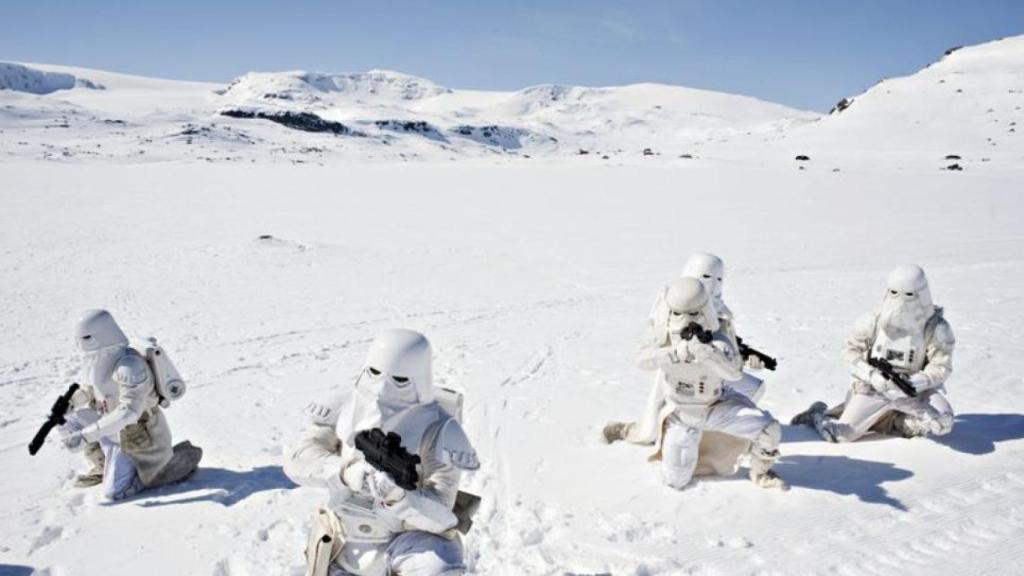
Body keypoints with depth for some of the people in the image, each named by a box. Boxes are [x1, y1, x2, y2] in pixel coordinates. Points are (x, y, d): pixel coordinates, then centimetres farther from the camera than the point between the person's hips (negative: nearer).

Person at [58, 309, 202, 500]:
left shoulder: (130, 365, -31)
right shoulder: (99, 358, -4)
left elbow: (129, 412, -37)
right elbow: (90, 388, 16)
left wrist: (85, 436, -38)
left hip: (139, 435, -8)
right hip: (115, 428, 8)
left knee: (114, 493, -6)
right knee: (68, 419, 2)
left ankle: (182, 458, 6)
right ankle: (105, 467, 19)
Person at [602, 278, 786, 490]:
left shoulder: (718, 337, -22)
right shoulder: (666, 329, -17)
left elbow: (734, 372, -38)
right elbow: (644, 360, -32)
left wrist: (705, 350, -54)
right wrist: (678, 353, -47)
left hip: (718, 405, 0)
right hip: (681, 413, 0)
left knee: (769, 429, -21)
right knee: (676, 481, 5)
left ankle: (760, 473, 13)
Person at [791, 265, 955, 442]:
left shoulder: (936, 328, -12)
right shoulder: (874, 320, -10)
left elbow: (941, 367, -11)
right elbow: (851, 349, -1)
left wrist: (914, 382, -29)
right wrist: (871, 374, -19)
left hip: (916, 389, 1)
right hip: (874, 387, -1)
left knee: (943, 423, -26)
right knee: (841, 434, -12)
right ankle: (817, 414, 25)